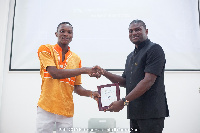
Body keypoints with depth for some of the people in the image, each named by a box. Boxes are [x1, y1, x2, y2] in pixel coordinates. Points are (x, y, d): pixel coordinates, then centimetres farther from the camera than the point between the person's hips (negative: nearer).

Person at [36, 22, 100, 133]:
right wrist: (83, 70, -14)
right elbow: (54, 73, -14)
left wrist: (90, 93, -6)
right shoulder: (46, 49, 1)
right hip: (46, 107, -3)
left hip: (67, 110, 3)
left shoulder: (76, 59, 10)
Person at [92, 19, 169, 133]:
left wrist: (123, 102, -20)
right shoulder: (131, 56, 19)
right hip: (135, 113, 8)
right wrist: (103, 72, 5)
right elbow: (125, 82, 17)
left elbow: (148, 81, -18)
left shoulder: (154, 49, -7)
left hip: (151, 113, -7)